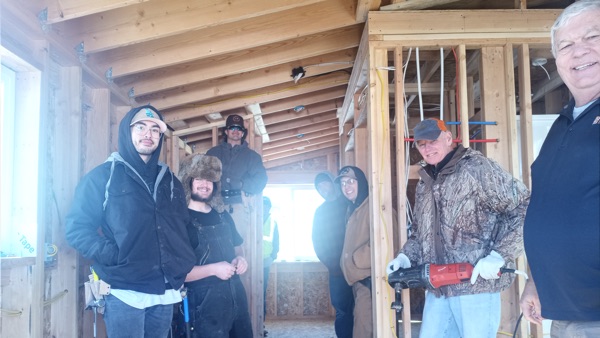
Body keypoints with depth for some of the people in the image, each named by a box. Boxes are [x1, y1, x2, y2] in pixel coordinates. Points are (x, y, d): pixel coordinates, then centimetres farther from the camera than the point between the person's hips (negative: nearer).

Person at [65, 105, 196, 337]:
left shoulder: (171, 182, 16)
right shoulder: (103, 176, 0)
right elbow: (77, 228, -5)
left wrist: (183, 264, 7)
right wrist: (113, 256, -15)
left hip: (165, 292, 5)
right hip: (125, 293, -5)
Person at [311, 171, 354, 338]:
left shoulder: (349, 204, 4)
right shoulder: (320, 211, 15)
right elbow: (317, 241, 12)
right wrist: (330, 264, 0)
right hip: (336, 269, 3)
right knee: (342, 311, 0)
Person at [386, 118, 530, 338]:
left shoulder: (477, 168, -7)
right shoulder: (424, 184, 16)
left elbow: (524, 208, -11)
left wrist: (499, 256, -18)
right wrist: (406, 257, 7)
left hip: (476, 285, -7)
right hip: (437, 289, 7)